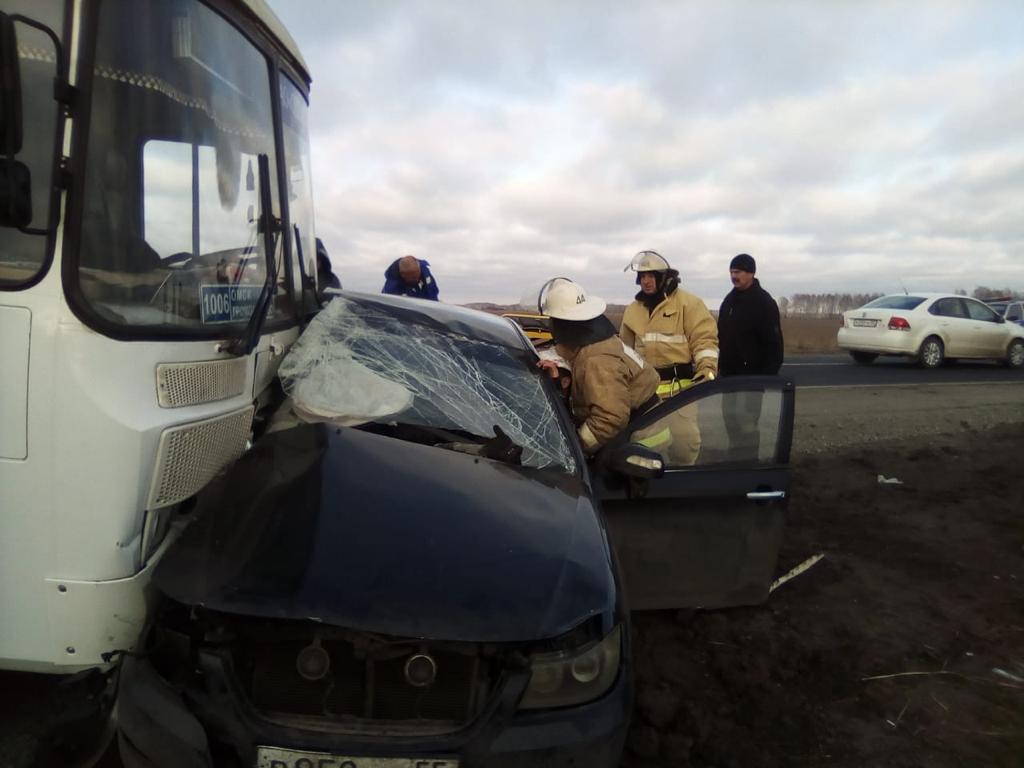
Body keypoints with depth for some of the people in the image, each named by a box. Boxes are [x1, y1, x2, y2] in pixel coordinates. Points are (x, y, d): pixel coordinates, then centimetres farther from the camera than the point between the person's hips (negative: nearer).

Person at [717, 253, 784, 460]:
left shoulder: (764, 302, -10)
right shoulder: (729, 300, 12)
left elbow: (774, 342, -13)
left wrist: (768, 375, -19)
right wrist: (721, 366, 14)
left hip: (752, 374, -7)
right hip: (729, 374, 8)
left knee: (745, 421, -10)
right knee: (730, 417, 11)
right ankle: (736, 458, 22)